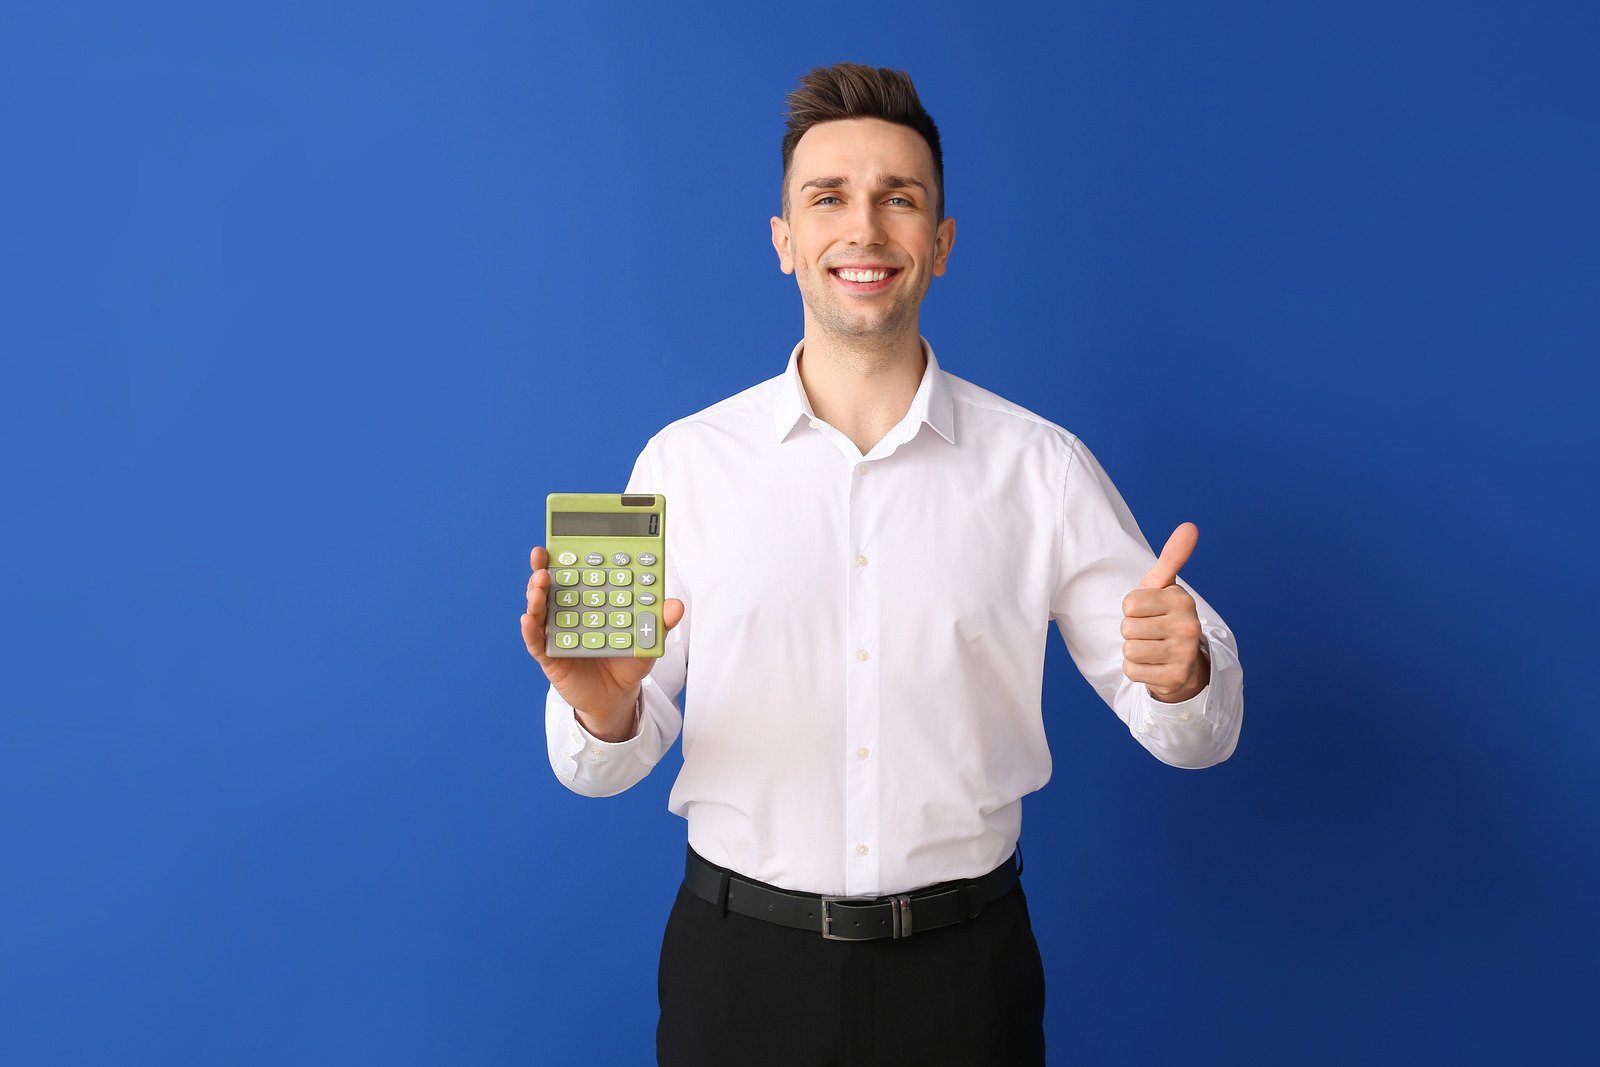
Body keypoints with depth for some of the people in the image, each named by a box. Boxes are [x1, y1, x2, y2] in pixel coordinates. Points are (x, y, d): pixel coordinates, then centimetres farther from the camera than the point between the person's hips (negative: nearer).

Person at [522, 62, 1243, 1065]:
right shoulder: (686, 462, -4)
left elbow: (1196, 735, -1)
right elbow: (608, 764, -3)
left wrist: (1182, 674, -23)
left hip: (964, 966, 1)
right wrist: (604, 711, -25)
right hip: (741, 958, 0)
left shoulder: (1042, 467, -4)